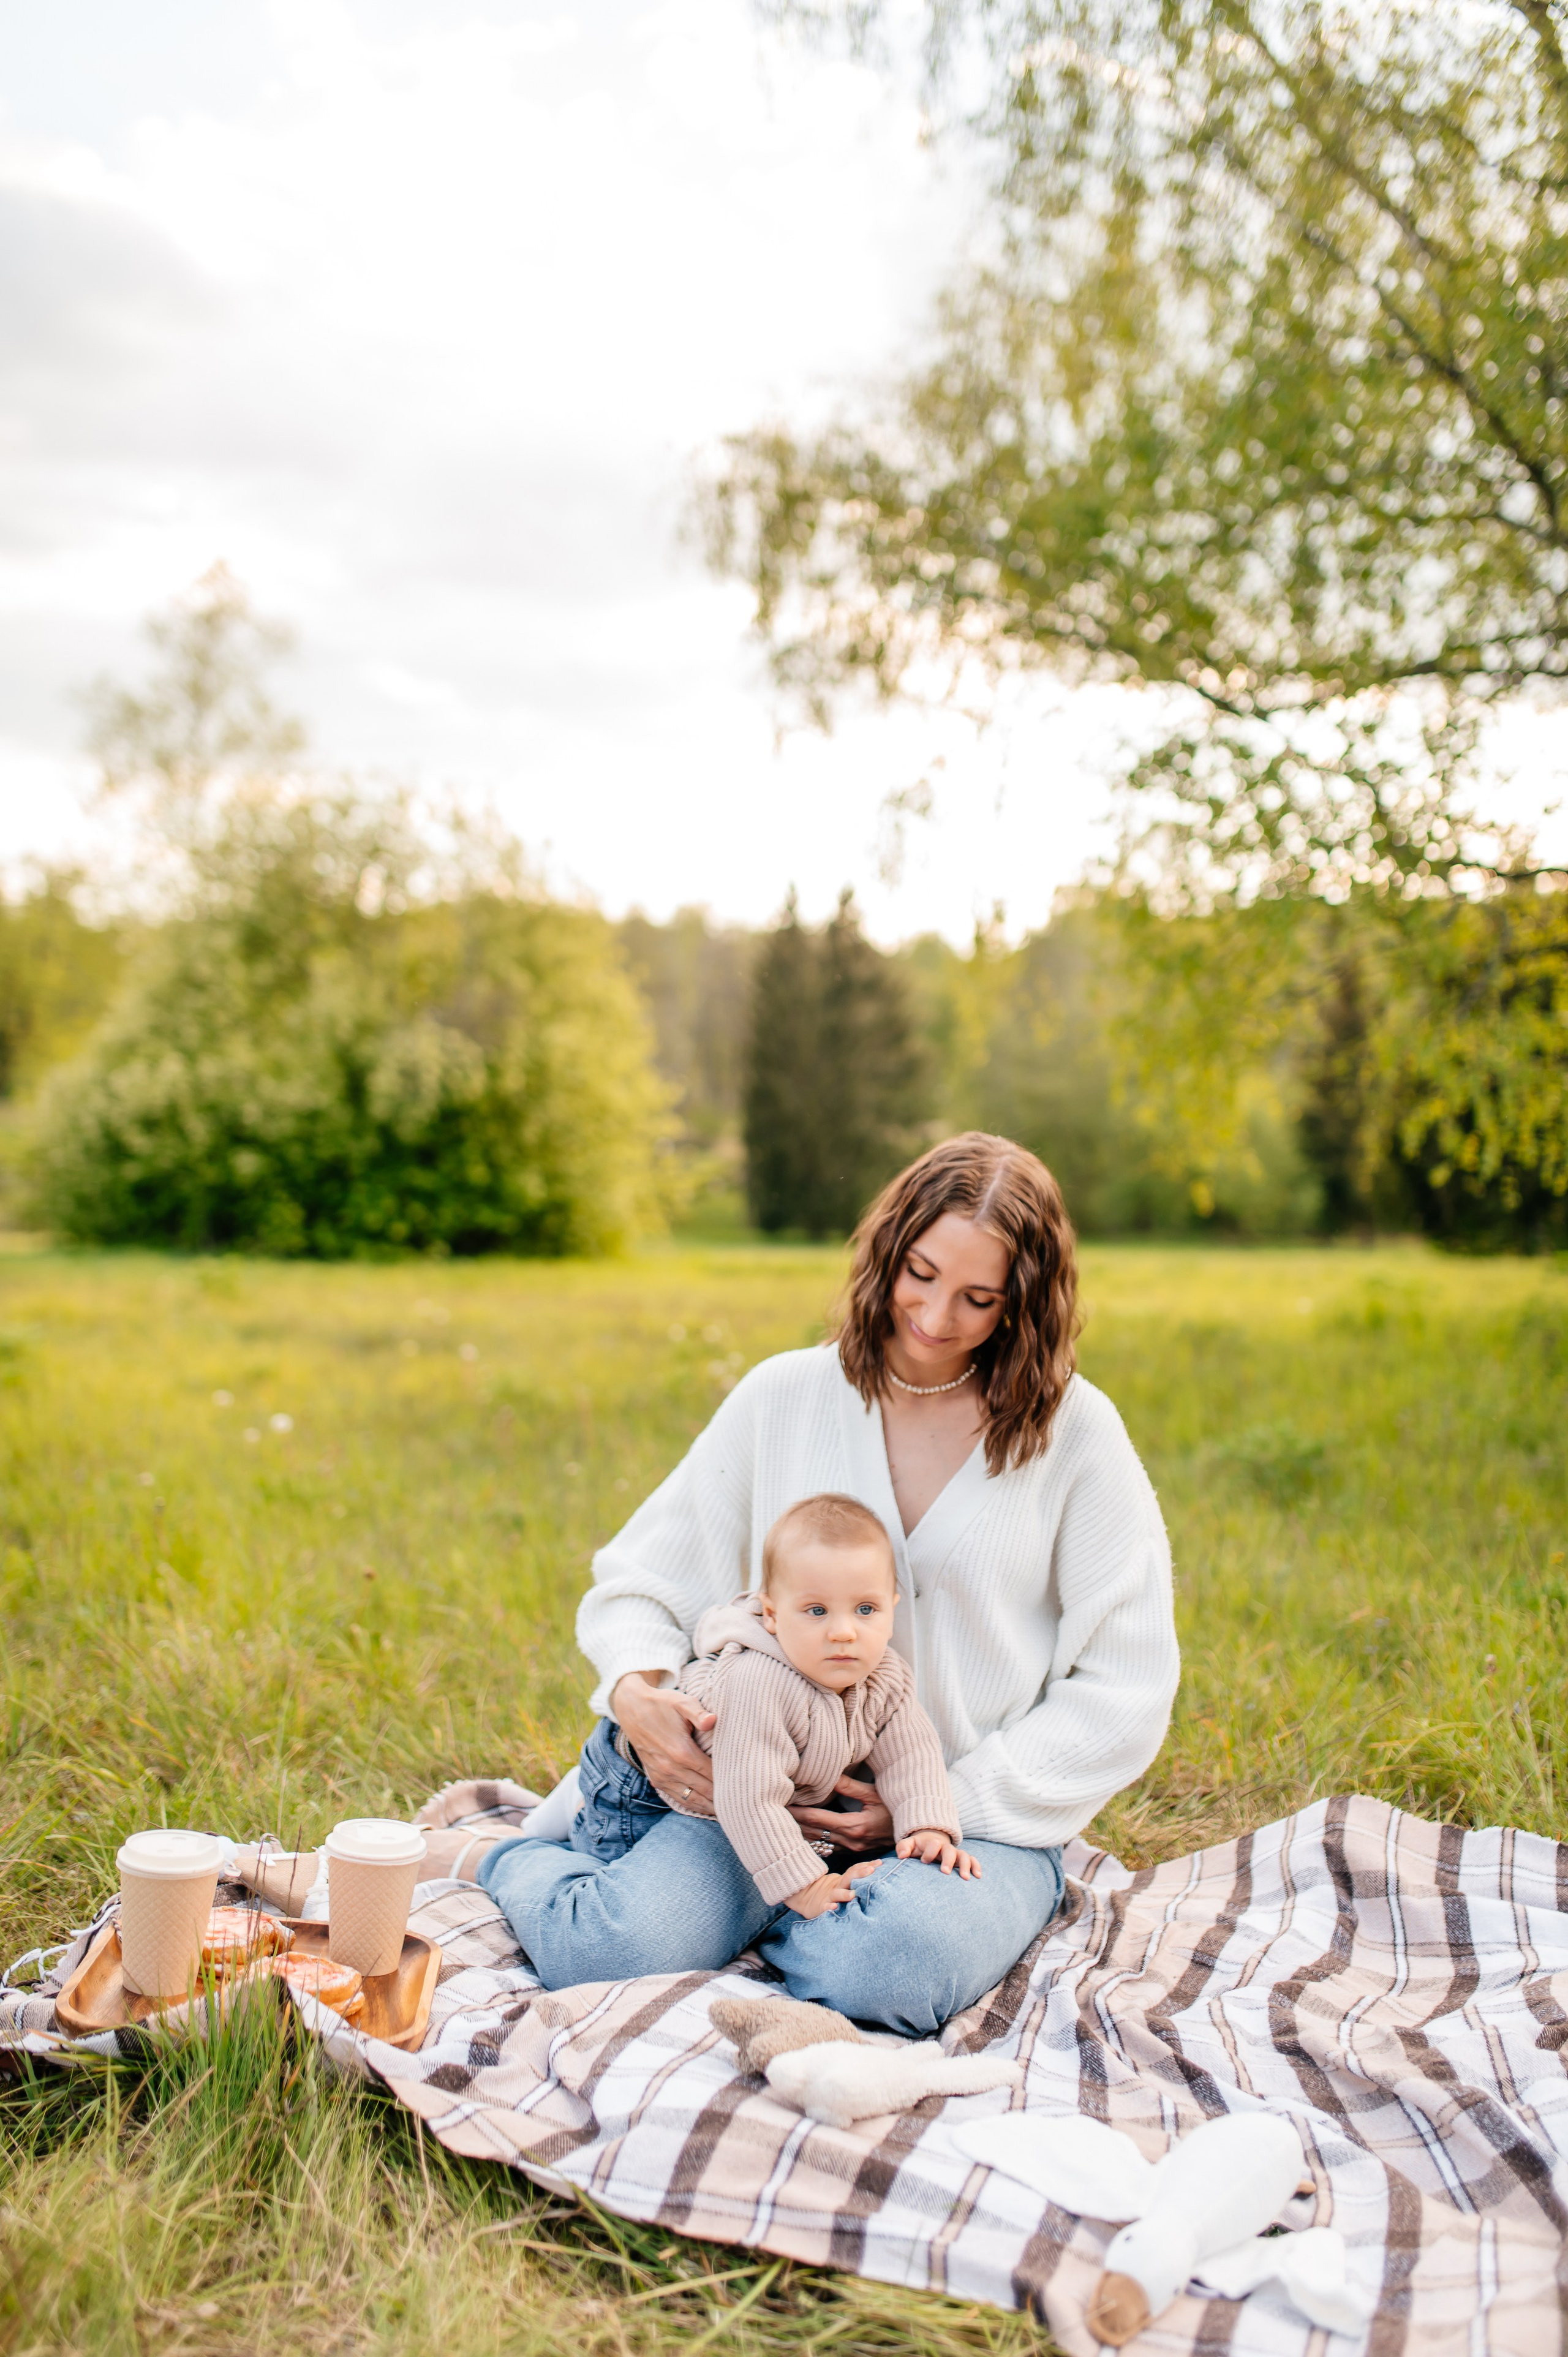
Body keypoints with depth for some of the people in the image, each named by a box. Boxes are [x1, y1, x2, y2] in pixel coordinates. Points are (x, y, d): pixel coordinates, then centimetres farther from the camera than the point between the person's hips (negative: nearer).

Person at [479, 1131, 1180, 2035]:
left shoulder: (1075, 1432, -2)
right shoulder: (786, 1397, 3)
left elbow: (1124, 1690, -2)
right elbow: (639, 1582, 9)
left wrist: (942, 1804, -12)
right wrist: (637, 1691, -14)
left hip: (981, 1816, -1)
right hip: (767, 1792, 1)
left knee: (895, 1963, -35)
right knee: (610, 1951, -24)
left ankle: (745, 1911, -3)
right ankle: (525, 1861, 10)